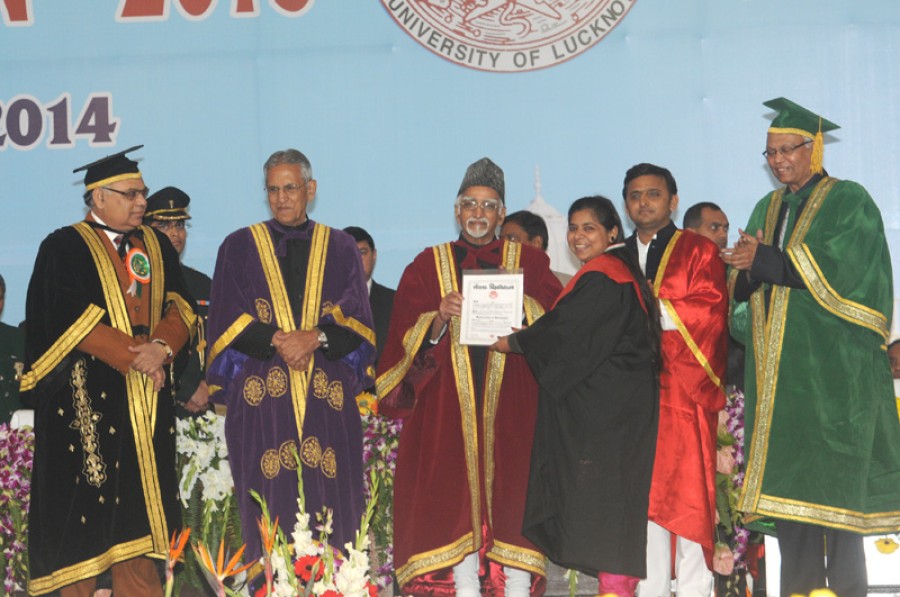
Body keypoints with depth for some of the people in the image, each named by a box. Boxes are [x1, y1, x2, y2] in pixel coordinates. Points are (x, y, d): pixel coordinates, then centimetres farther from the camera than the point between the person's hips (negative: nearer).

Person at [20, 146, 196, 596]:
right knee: (84, 511, -4)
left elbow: (180, 305, 6)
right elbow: (70, 319, -12)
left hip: (147, 400, 5)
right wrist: (133, 356, -15)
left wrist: (162, 347, -14)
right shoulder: (64, 249, -1)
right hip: (87, 400, -5)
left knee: (139, 504, 4)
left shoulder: (157, 247, 15)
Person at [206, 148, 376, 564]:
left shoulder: (341, 249, 13)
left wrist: (315, 338, -14)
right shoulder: (239, 247, 11)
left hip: (328, 396, 1)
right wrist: (277, 340, -13)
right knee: (269, 512, -5)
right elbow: (226, 319, 2)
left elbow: (357, 318, 4)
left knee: (330, 508, -4)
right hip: (260, 396, -1)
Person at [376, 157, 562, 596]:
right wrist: (439, 320, -14)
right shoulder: (428, 266, 12)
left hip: (511, 403, 0)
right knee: (456, 495, -4)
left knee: (511, 493, -5)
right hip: (448, 405, 0)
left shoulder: (529, 263, 12)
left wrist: (520, 309, -14)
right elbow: (407, 339, 5)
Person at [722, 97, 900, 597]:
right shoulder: (767, 209, 19)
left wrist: (763, 259, -13)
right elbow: (743, 281, 14)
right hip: (778, 367, 6)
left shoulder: (848, 202, 0)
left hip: (832, 364, -6)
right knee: (786, 476, 2)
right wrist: (749, 266, -8)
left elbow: (835, 269, -14)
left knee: (835, 479, -9)